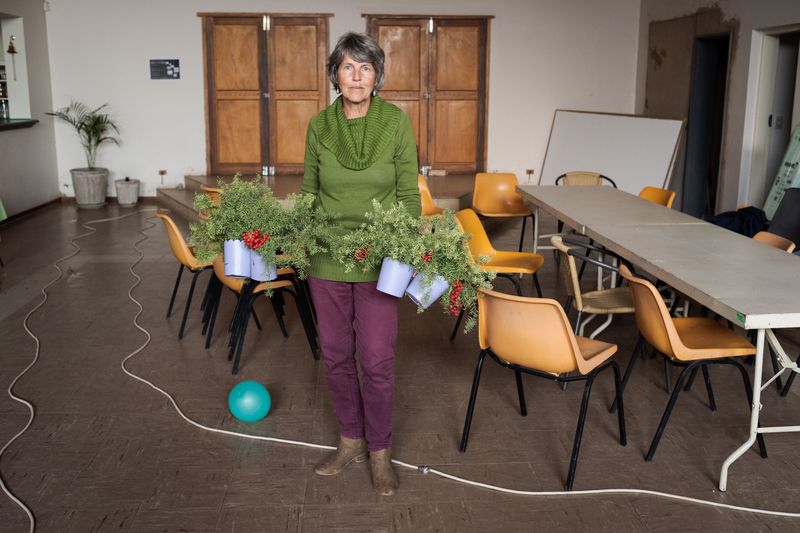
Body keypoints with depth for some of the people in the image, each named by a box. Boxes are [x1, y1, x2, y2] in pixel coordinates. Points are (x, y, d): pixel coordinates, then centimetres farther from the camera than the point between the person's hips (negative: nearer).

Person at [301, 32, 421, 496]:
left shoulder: (396, 122, -7)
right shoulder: (319, 125, 0)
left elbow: (409, 194, -3)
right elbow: (309, 190, 8)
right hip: (327, 258, 3)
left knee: (377, 360, 0)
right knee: (336, 355, 11)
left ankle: (380, 450, 21)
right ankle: (351, 441, 31)